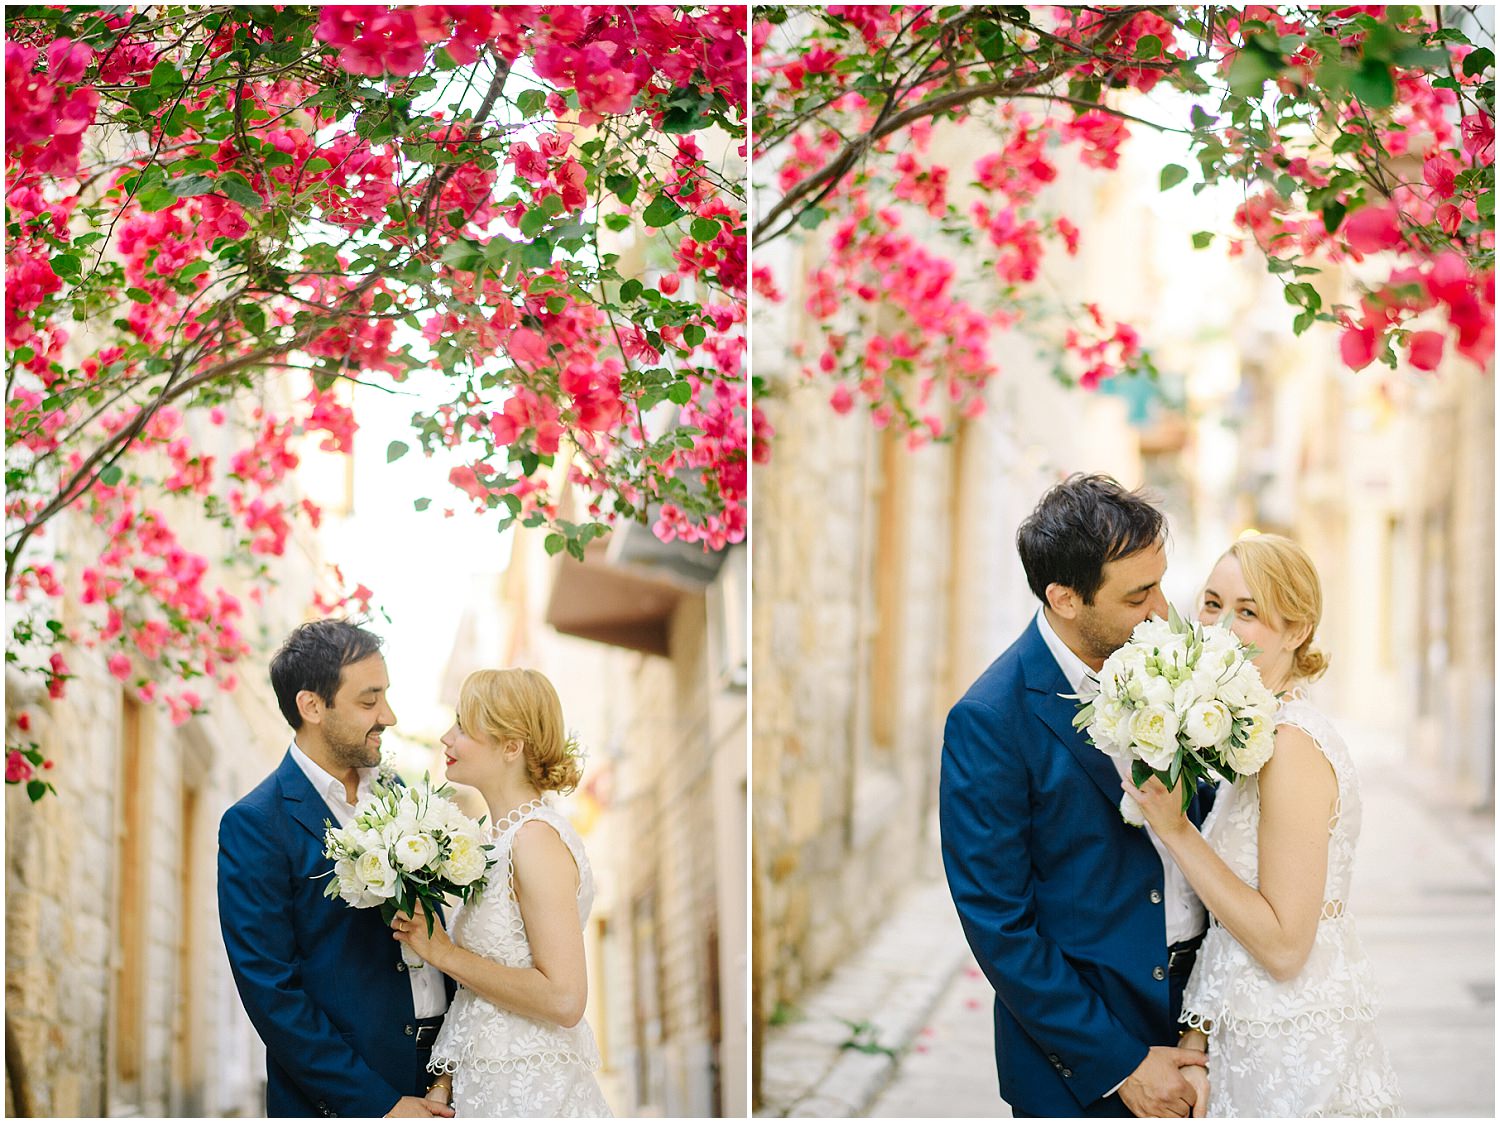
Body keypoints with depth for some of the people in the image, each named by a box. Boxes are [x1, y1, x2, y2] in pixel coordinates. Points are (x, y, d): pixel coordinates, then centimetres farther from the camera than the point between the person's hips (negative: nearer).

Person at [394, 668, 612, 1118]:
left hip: (529, 1096, -8)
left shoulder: (537, 838, -16)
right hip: (480, 1086, 8)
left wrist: (445, 953, -14)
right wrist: (444, 1083, 1)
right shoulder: (499, 834, 9)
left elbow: (563, 998, -22)